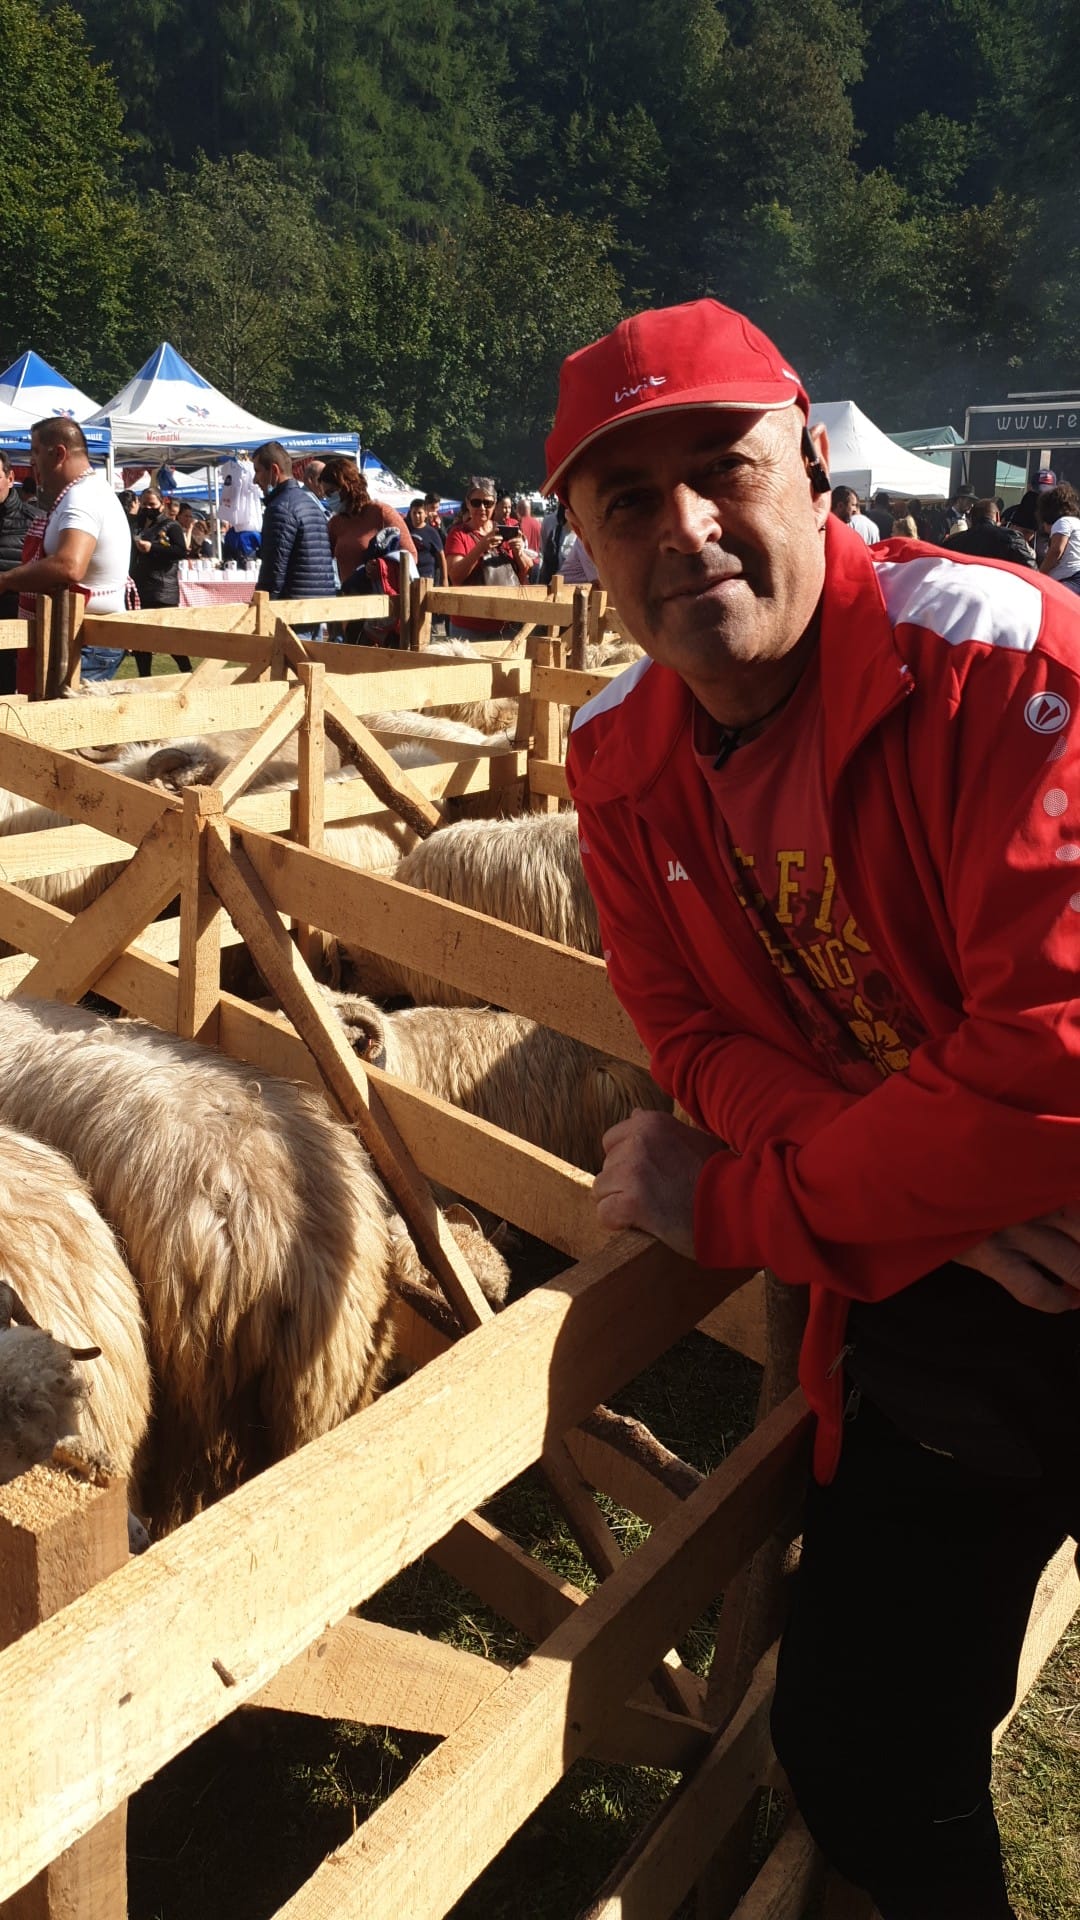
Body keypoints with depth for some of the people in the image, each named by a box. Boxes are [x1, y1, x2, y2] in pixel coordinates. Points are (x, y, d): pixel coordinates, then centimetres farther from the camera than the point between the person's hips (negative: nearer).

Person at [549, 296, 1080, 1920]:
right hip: (916, 1307, 5)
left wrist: (731, 1208, -19)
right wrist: (933, 1187, -20)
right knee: (858, 1767, 17)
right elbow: (701, 1036, -1)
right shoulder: (619, 759, -1)